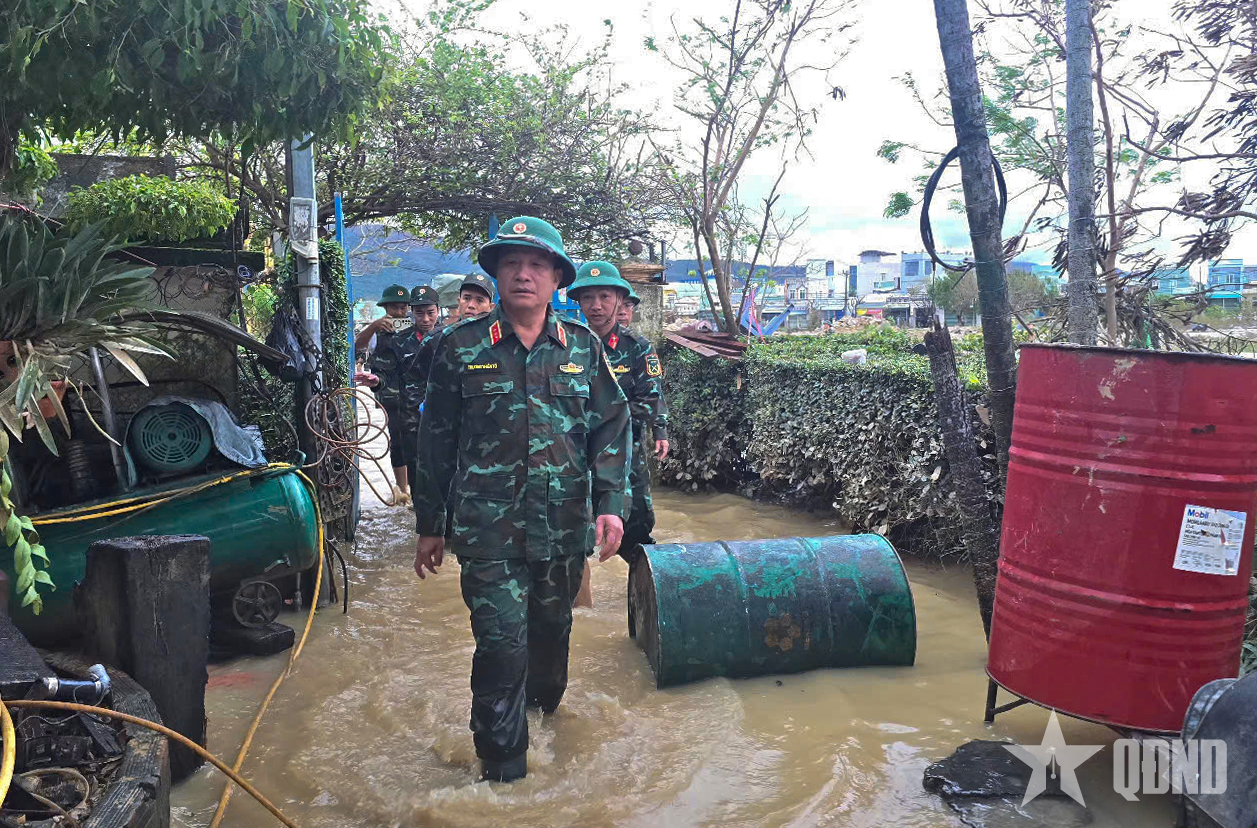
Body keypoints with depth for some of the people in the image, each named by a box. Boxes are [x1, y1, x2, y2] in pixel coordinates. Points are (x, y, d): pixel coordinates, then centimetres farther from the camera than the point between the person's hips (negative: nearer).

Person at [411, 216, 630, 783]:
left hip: (565, 529, 3)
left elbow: (611, 428, 6)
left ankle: (546, 705, 46)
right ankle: (502, 770, 11)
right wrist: (430, 525, 7)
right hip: (489, 531, -2)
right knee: (502, 646, -5)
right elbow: (436, 440, 5)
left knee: (553, 629, 19)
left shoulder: (583, 347, 5)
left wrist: (612, 504, -5)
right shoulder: (460, 347, 0)